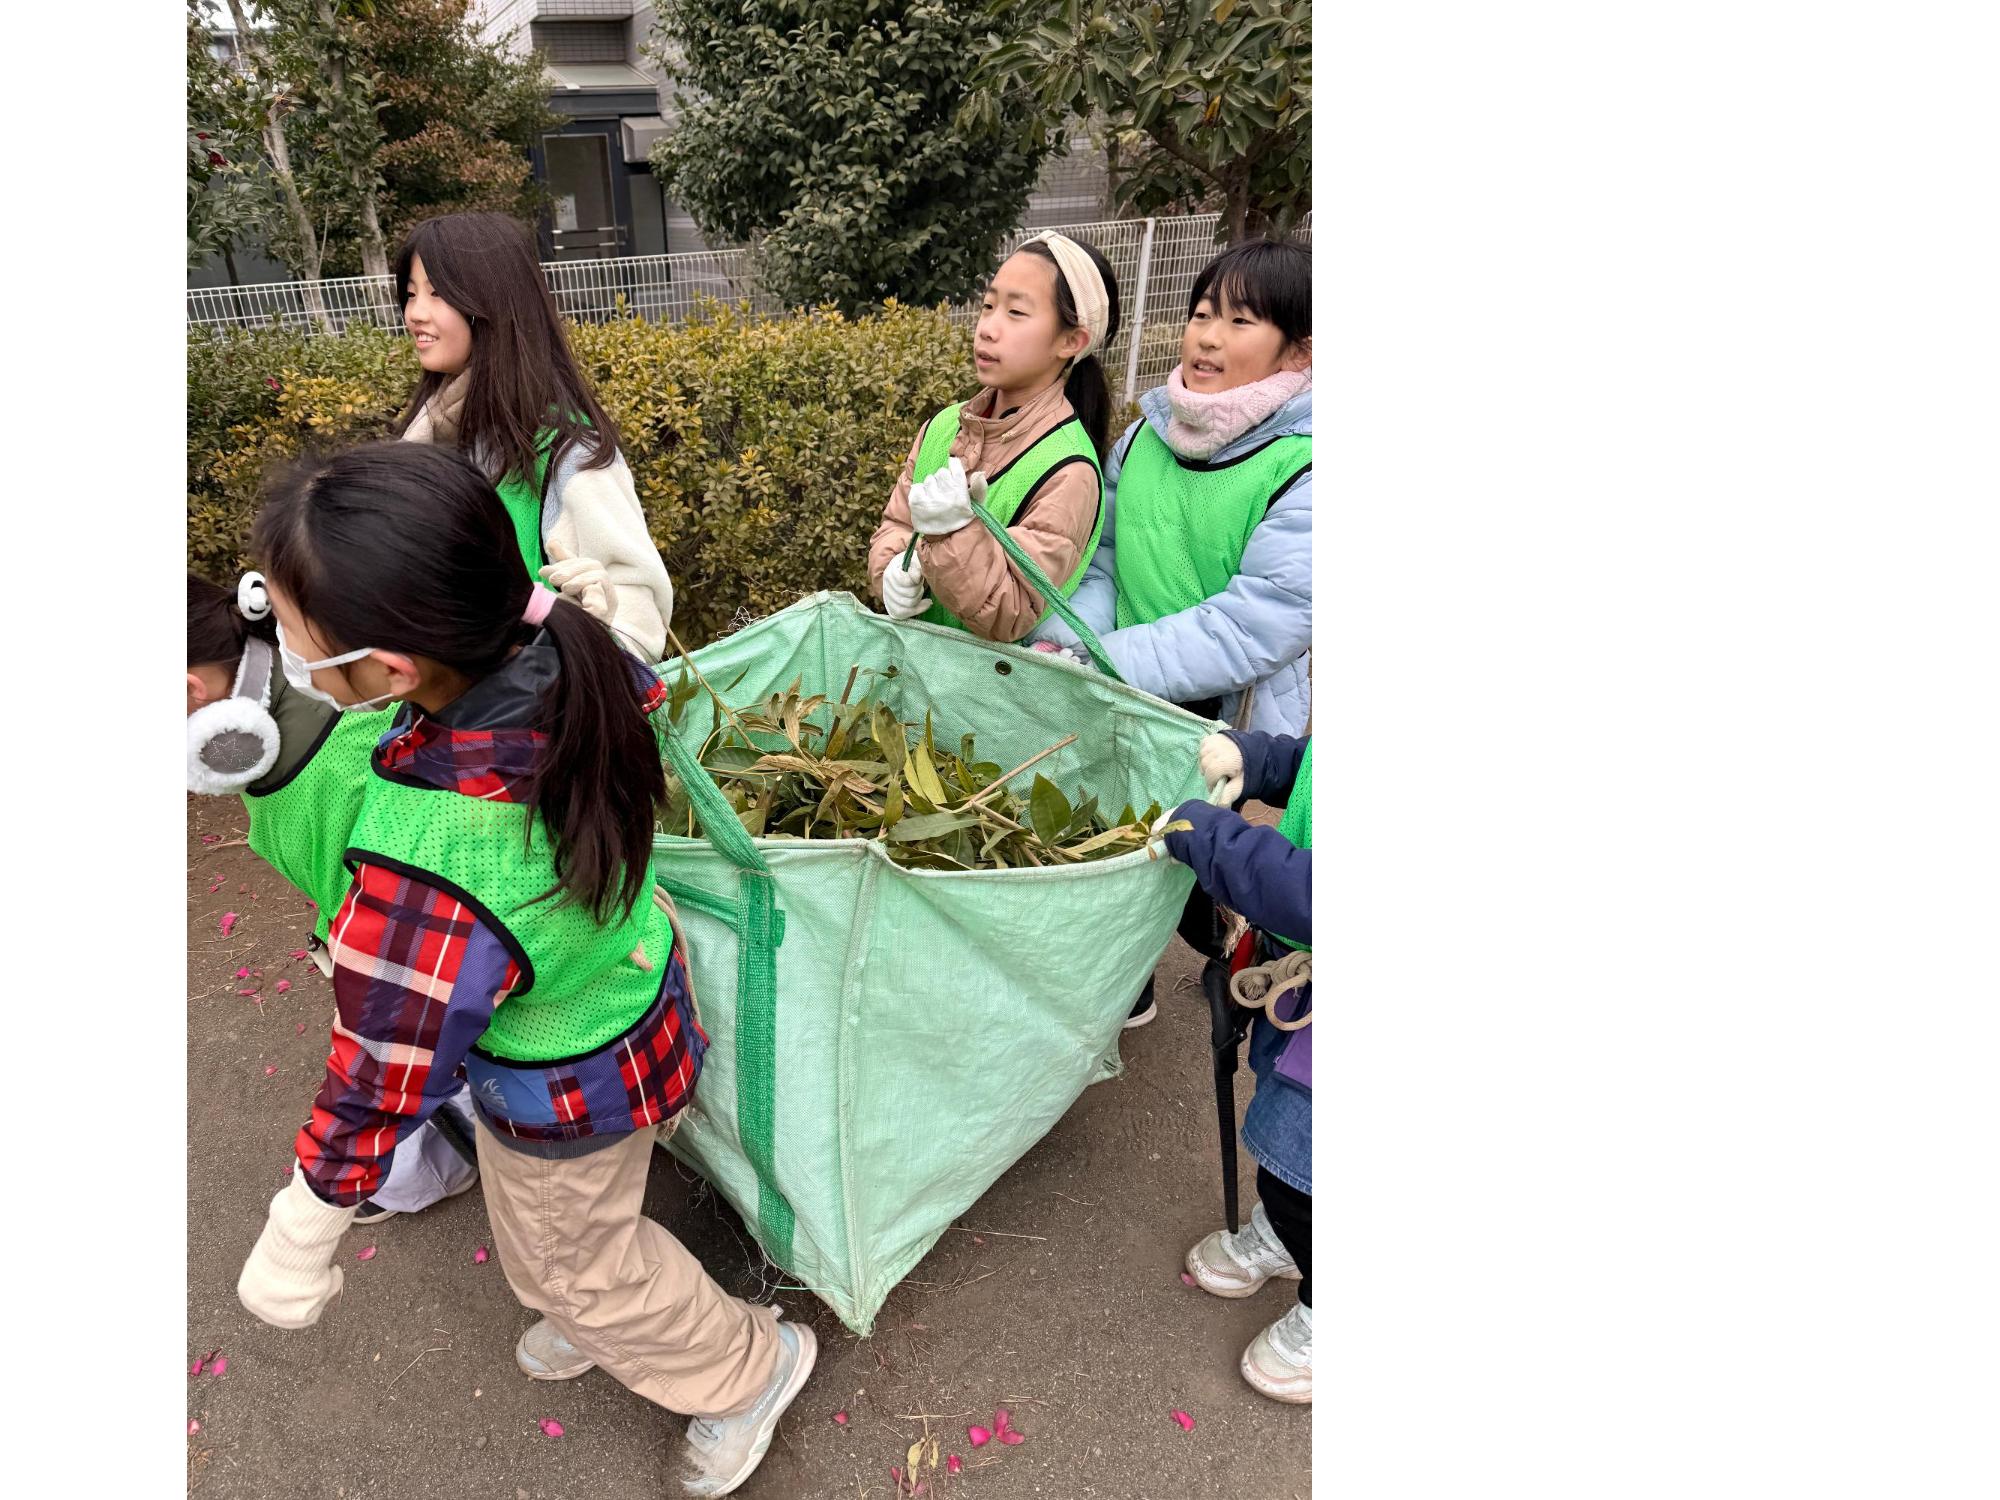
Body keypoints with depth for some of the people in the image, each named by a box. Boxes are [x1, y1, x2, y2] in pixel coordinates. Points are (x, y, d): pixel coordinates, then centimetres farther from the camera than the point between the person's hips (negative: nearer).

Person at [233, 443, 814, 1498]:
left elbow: (382, 1084, -29)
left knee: (579, 1254, 25)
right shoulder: (553, 648, -27)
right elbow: (651, 700, -1)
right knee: (524, 1207, 35)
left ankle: (749, 1368, 49)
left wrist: (295, 1248, -10)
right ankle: (583, 1318, 65)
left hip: (568, 1094, -7)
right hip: (626, 984, 7)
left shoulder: (428, 884, -45)